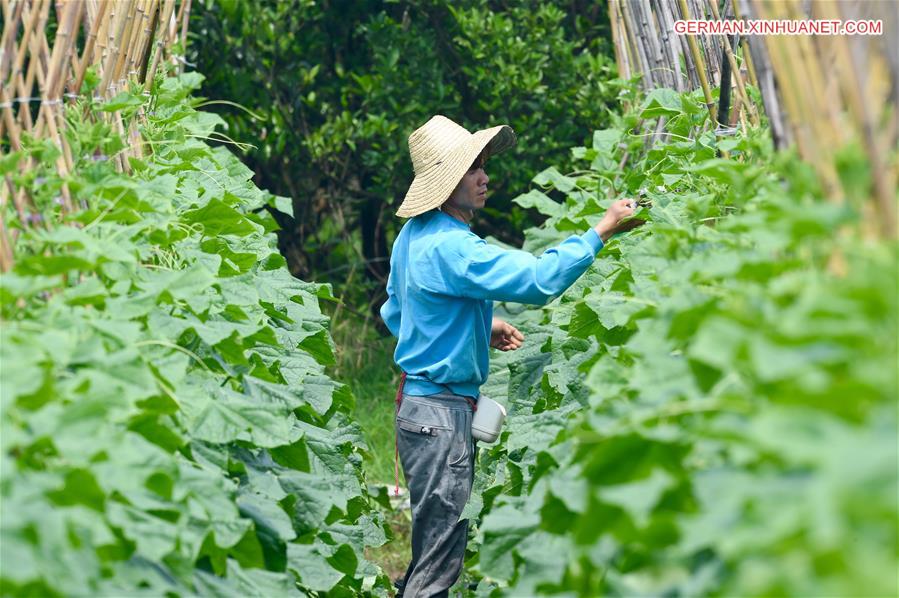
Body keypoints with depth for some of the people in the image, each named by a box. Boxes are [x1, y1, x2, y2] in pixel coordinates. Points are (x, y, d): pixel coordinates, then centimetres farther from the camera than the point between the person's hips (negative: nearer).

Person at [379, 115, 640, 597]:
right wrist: (603, 230, -23)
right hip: (443, 411, -10)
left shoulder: (413, 237, 9)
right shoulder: (449, 248, -23)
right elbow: (539, 278, -30)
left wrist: (481, 330, 17)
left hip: (417, 402, 10)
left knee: (432, 548, 20)